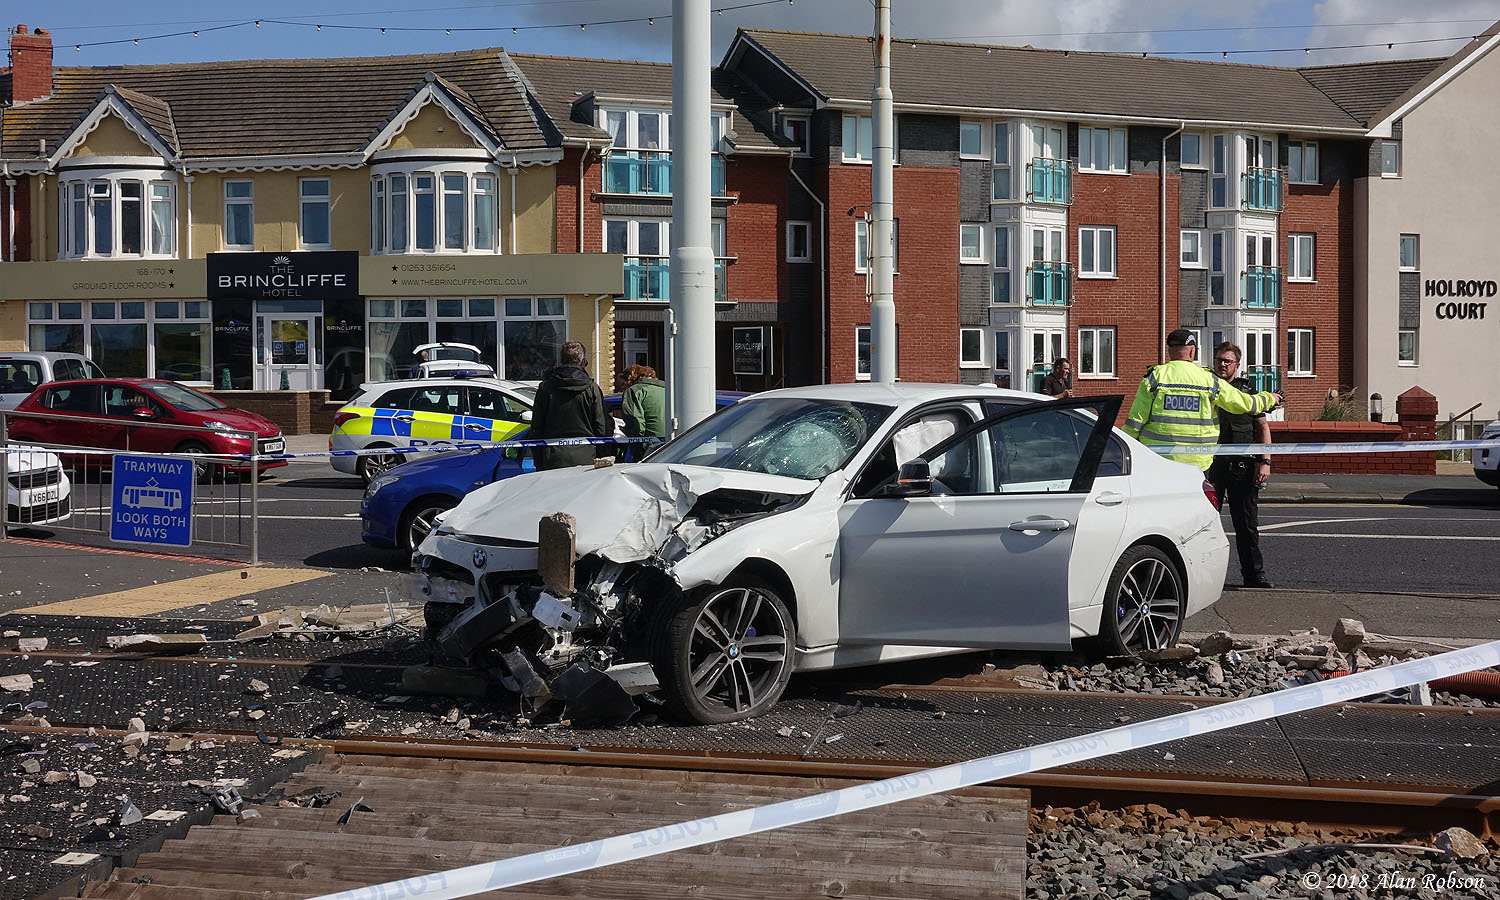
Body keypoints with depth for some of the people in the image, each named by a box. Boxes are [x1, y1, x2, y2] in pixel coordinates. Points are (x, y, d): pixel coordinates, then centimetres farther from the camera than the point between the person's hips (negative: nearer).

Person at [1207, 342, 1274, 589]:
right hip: (1211, 465, 0)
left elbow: (1262, 427, 9)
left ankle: (1253, 574, 11)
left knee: (1247, 524, 4)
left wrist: (1264, 461, -1)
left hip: (1242, 467, 0)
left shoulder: (1248, 391, 7)